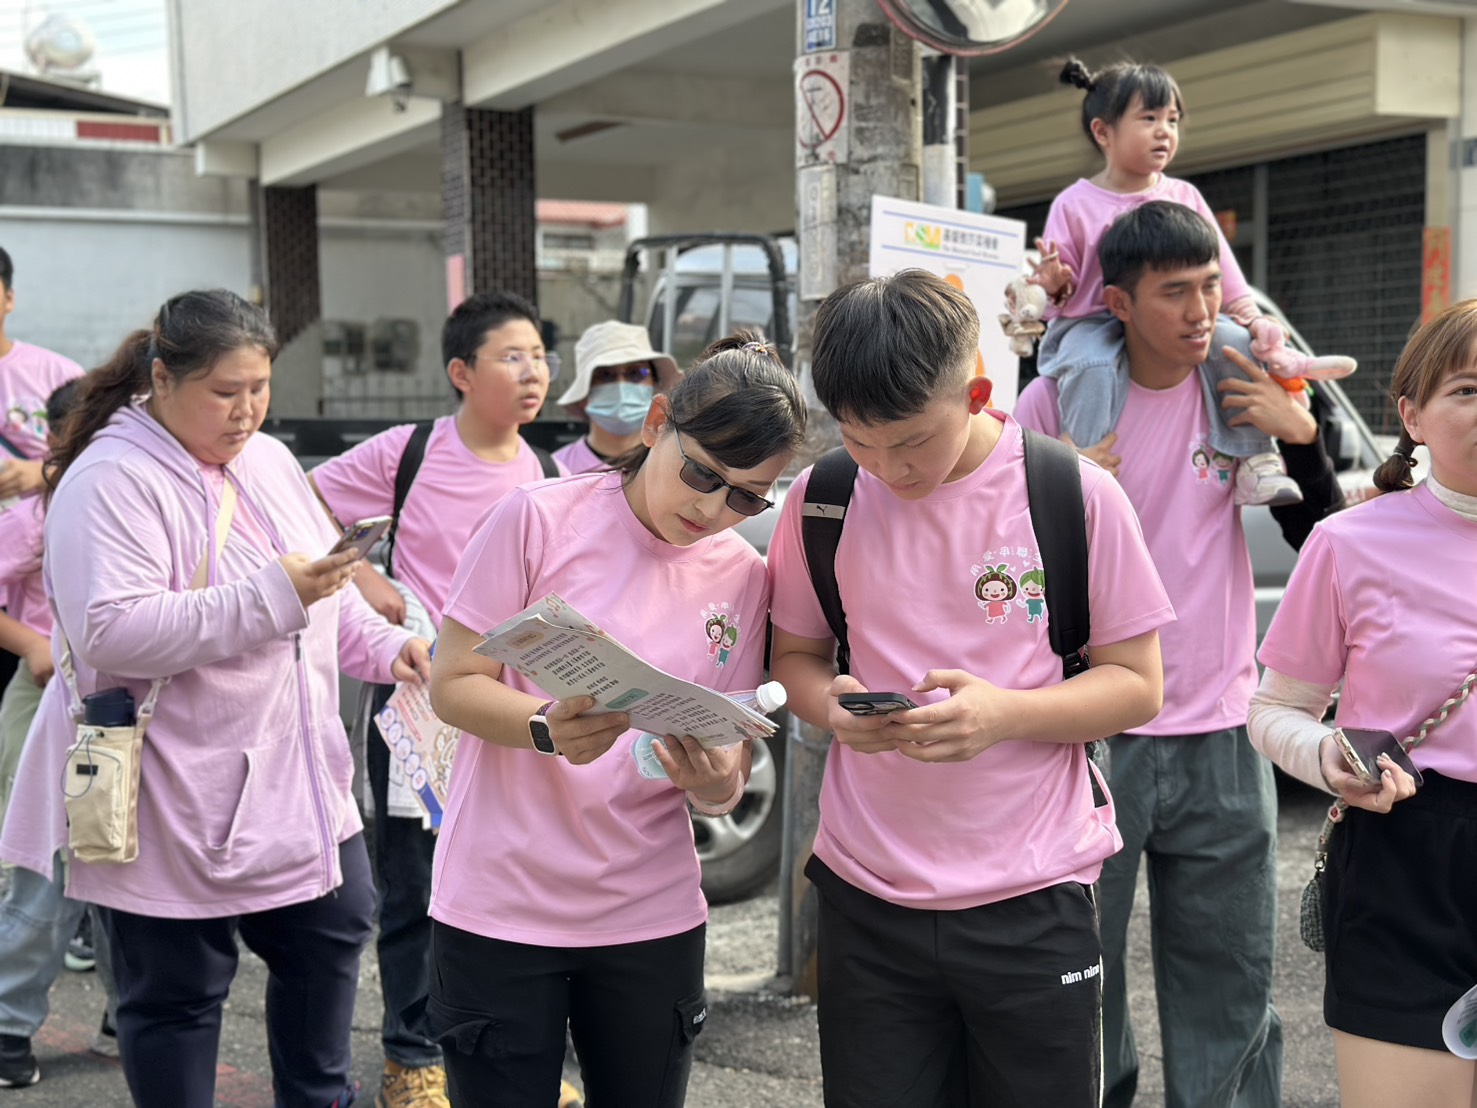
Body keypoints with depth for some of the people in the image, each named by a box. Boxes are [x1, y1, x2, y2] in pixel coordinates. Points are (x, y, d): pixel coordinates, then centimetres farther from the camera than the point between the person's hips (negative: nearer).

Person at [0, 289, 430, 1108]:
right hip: (173, 804, -8)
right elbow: (111, 634, -28)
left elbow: (319, 591, 20)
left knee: (332, 931, 19)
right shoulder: (112, 482, -16)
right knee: (177, 990, 4)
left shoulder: (268, 461, 10)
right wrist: (270, 596, -29)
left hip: (295, 782, 8)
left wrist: (384, 646, 2)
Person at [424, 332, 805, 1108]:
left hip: (651, 916, 3)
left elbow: (731, 768, 5)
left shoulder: (744, 579, 2)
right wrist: (548, 727, -27)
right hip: (501, 906, -3)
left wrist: (717, 784, -19)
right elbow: (452, 685, -7)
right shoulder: (540, 518, -9)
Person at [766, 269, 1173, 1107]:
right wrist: (832, 705, -12)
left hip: (1032, 902, -1)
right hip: (869, 898, 2)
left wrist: (1005, 713, -21)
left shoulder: (1076, 494, -8)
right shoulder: (822, 498, -1)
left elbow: (1138, 685, -3)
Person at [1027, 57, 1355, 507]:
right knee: (1093, 370, -36)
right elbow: (1065, 289, 0)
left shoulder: (1184, 197, 11)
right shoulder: (1075, 204, 1)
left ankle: (1254, 457, -13)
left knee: (1233, 339, -23)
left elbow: (1222, 269, 8)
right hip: (1092, 323, -3)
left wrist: (1253, 318, -4)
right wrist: (1055, 282, -23)